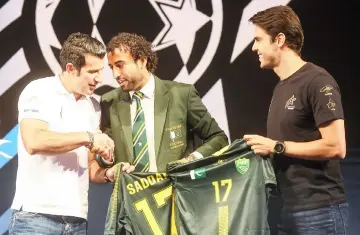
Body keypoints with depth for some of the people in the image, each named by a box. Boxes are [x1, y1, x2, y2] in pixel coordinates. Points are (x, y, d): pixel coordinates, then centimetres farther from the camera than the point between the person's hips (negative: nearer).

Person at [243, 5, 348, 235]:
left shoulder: (317, 81, -12)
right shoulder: (281, 87, 15)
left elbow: (336, 147, -18)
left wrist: (277, 147, -14)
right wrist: (260, 146, 4)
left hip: (320, 209, -8)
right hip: (291, 208, 8)